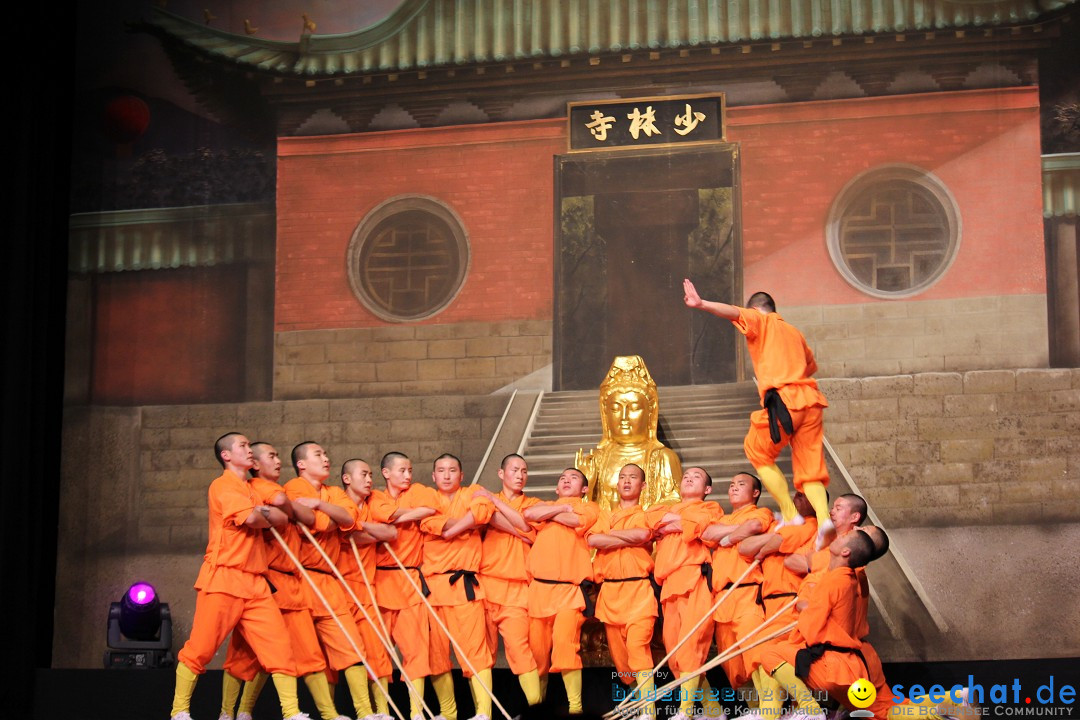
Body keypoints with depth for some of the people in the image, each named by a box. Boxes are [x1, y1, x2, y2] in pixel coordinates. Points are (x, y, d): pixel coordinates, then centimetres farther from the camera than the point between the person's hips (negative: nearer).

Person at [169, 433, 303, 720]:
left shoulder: (252, 490, 22)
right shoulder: (223, 485, -3)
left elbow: (283, 519, 16)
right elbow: (251, 518, -17)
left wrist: (264, 512, -4)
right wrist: (271, 514, 3)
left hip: (255, 583, 7)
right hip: (223, 578, -7)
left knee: (279, 645, -3)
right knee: (200, 649, -2)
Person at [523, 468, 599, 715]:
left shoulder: (588, 508, 15)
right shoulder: (544, 504, 24)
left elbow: (575, 521, -8)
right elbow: (529, 514, 0)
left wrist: (546, 515, 6)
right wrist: (562, 508, 3)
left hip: (570, 588, -4)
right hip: (539, 588, 4)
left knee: (565, 640, -22)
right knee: (537, 648, 1)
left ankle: (575, 706, -21)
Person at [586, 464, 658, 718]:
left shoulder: (647, 515, 12)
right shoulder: (605, 516, 20)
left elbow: (643, 534, -13)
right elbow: (592, 539, -2)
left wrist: (610, 534, -2)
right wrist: (630, 539, -6)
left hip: (638, 590, -4)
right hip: (610, 592, 4)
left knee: (638, 647, -18)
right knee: (617, 651, 5)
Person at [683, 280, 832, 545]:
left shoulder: (760, 321, 12)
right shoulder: (794, 332, 29)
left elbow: (735, 313, -10)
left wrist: (701, 304, -23)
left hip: (783, 400, -6)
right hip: (811, 400, 6)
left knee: (758, 452, 15)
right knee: (809, 468, 7)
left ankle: (790, 513, 5)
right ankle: (823, 519, -18)